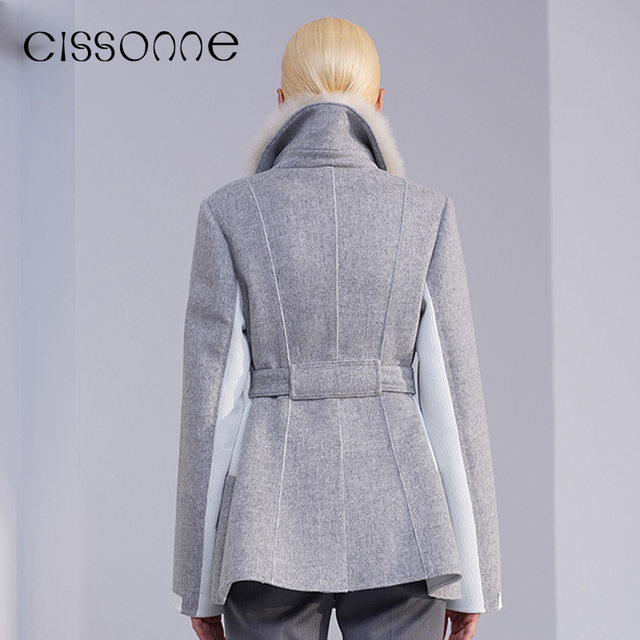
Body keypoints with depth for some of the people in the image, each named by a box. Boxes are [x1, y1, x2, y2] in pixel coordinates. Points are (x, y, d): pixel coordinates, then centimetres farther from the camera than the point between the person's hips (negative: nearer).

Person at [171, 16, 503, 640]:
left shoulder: (230, 212, -1)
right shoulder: (425, 212, 1)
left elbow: (211, 401, -3)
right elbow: (452, 395, 0)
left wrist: (197, 578, 4)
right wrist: (472, 571, 6)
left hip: (275, 528, -1)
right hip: (396, 525, 1)